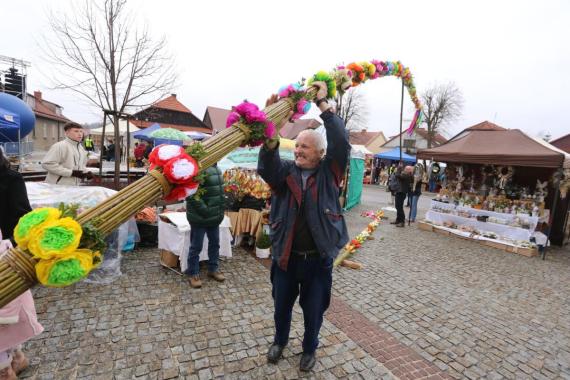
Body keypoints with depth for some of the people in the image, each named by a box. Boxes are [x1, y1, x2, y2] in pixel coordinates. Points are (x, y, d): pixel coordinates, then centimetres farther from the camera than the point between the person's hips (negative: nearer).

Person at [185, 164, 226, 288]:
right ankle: (193, 274, 22)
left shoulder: (216, 168, 10)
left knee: (215, 243, 18)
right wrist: (205, 210, -22)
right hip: (200, 216, -9)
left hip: (215, 215, 9)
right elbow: (192, 194, -25)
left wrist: (221, 209, 13)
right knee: (196, 246, 6)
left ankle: (213, 269, 35)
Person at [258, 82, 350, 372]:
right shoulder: (285, 171, -2)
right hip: (285, 255, 2)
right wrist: (270, 133, -39)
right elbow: (266, 167, -23)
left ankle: (309, 348, 46)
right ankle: (280, 341, 52)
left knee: (313, 309, 18)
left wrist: (323, 104, -18)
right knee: (281, 305, 23)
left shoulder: (329, 172, -4)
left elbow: (341, 143, -18)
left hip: (318, 258, -1)